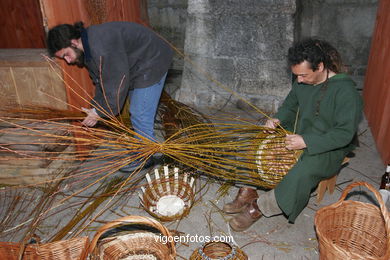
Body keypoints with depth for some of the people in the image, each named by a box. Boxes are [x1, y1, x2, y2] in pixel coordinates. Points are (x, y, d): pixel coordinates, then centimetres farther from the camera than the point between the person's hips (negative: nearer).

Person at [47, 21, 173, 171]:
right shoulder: (87, 48, 2)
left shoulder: (102, 44, -31)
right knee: (137, 112, 21)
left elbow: (117, 81, -30)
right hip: (135, 67, 10)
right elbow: (101, 81, 7)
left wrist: (100, 111, -21)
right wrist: (96, 107, -3)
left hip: (152, 63, -10)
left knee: (141, 116, -6)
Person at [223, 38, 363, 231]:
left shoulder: (345, 90, -21)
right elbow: (290, 107, 14)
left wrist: (307, 142, -32)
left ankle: (259, 207, -16)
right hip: (299, 137, 7)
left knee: (303, 171, -35)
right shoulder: (302, 82, -1)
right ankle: (247, 193, -2)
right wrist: (278, 119, -9)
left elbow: (345, 133, -23)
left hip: (328, 149, -6)